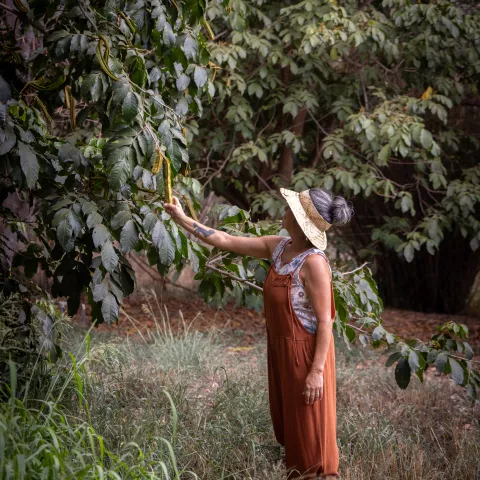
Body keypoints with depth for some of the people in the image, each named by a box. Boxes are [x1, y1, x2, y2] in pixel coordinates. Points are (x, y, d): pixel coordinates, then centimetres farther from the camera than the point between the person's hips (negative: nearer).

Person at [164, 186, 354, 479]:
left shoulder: (314, 262, -24)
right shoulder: (278, 247, 0)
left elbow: (325, 321, -23)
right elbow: (227, 241, 8)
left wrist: (317, 370, -24)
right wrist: (183, 219, 8)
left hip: (306, 353, -9)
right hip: (281, 349, 9)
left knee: (311, 427, 6)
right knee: (289, 421, 21)